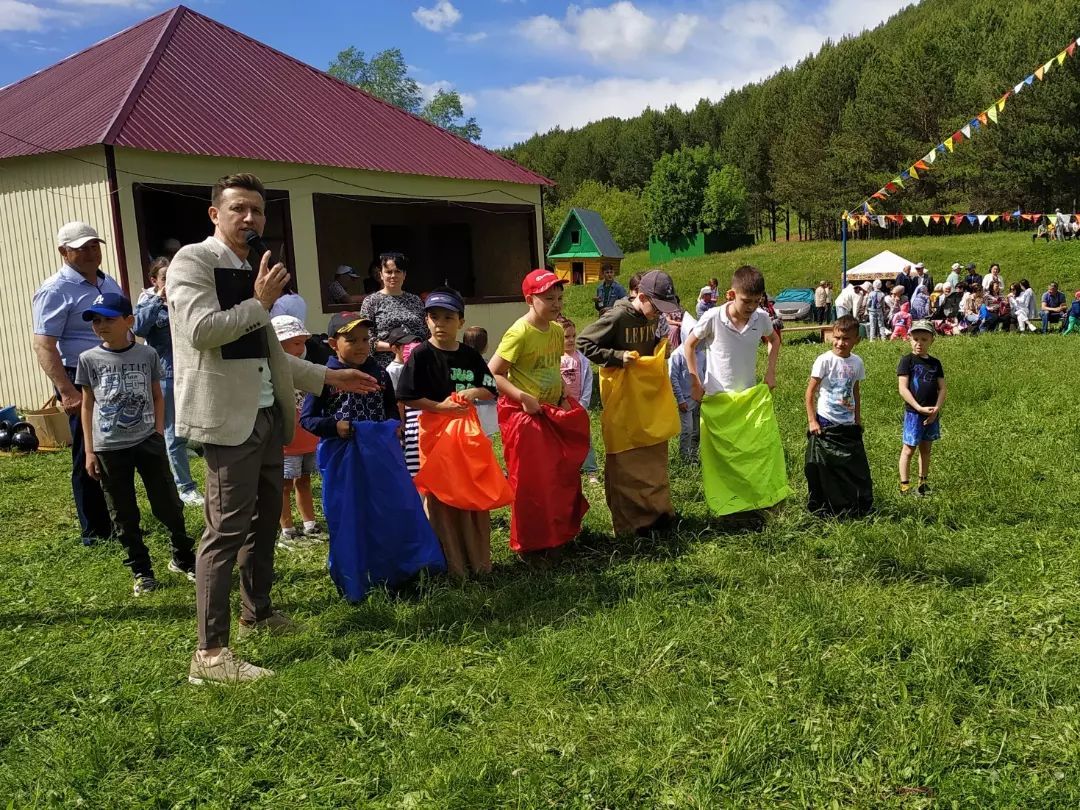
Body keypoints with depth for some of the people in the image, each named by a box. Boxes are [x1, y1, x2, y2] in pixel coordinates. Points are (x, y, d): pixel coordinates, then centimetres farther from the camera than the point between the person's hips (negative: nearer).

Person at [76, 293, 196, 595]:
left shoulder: (147, 355, -1)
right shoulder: (89, 359, -1)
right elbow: (87, 405, 4)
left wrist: (159, 432, -1)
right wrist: (89, 451, 1)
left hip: (147, 441, 0)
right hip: (109, 448, 0)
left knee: (168, 504, 6)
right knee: (124, 515, 7)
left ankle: (183, 558, 24)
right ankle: (142, 571, 19)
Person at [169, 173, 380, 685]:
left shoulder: (252, 272, 18)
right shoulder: (193, 261, -6)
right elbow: (200, 330, -22)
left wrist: (327, 377, 23)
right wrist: (261, 303, -14)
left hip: (267, 414, 9)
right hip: (228, 416, -9)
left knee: (265, 519, 18)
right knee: (227, 528, -10)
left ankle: (258, 612, 35)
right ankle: (210, 653, -6)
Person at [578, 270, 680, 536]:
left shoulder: (651, 318, 3)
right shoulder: (617, 318, -19)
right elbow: (584, 343, -17)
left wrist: (663, 346, -2)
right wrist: (618, 357, -22)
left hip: (650, 398, 7)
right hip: (624, 400, -7)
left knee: (654, 457, 15)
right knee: (626, 463, 2)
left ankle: (656, 510, 29)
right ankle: (630, 523, 11)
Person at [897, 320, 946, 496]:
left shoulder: (935, 363, 9)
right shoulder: (907, 361, -6)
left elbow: (942, 388, 6)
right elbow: (903, 389, -13)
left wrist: (936, 409, -9)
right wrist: (920, 408, -19)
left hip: (932, 413, 5)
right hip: (913, 412, -5)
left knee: (926, 448, 13)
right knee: (909, 448, 0)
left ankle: (923, 482, 23)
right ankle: (904, 485, 4)